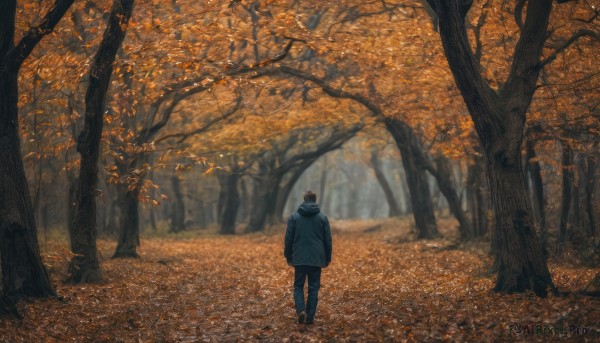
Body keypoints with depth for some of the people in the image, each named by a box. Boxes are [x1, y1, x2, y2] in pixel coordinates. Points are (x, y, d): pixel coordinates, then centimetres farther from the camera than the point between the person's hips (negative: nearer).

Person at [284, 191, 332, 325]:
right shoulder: (322, 218, 1)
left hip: (299, 258, 0)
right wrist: (327, 258, 12)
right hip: (316, 259, 0)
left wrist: (289, 257, 11)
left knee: (298, 286, 10)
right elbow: (328, 240, 3)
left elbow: (288, 239, 2)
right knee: (313, 288, 8)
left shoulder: (294, 217, 0)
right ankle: (310, 317, 6)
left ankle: (301, 310, -13)